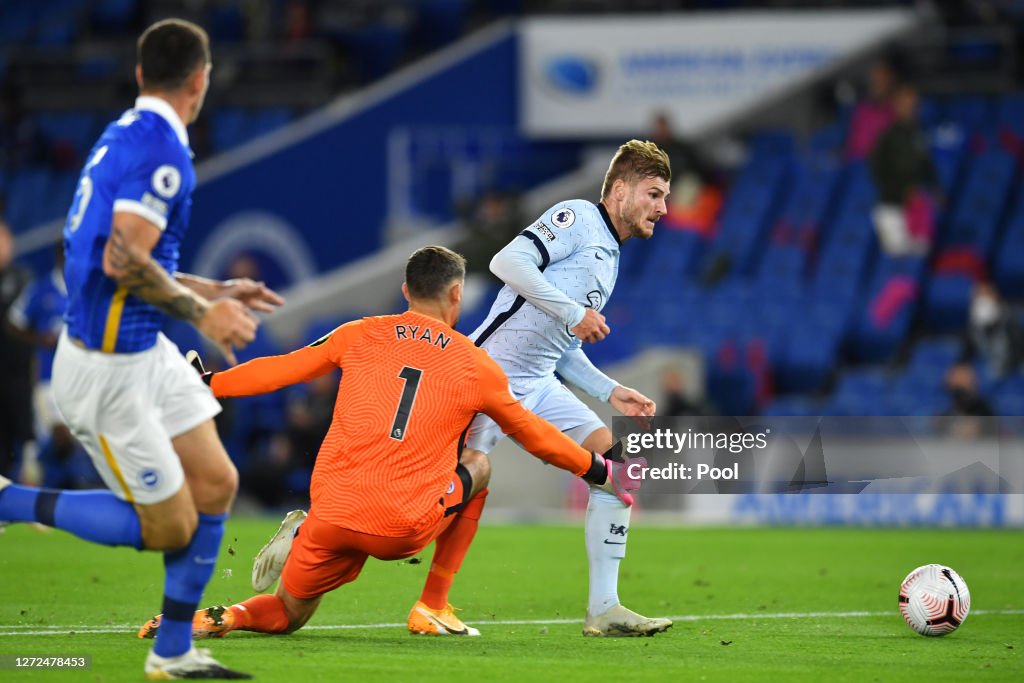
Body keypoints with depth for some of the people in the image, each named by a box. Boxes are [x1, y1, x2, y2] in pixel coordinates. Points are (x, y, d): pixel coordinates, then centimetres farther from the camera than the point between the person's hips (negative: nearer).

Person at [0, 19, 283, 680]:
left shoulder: (125, 136, 10)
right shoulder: (163, 150, -20)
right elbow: (122, 260, -29)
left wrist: (216, 291, 22)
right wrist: (201, 312, -19)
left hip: (146, 352, 10)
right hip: (108, 368, -10)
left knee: (216, 484, 9)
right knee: (170, 527, -1)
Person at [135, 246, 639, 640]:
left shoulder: (360, 336, 10)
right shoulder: (476, 367, 8)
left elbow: (278, 370, 14)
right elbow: (535, 436, 20)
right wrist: (599, 472, 35)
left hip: (330, 514, 2)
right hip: (404, 529, -2)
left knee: (285, 614, 24)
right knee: (477, 465, 26)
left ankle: (223, 617, -12)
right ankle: (432, 608, 21)